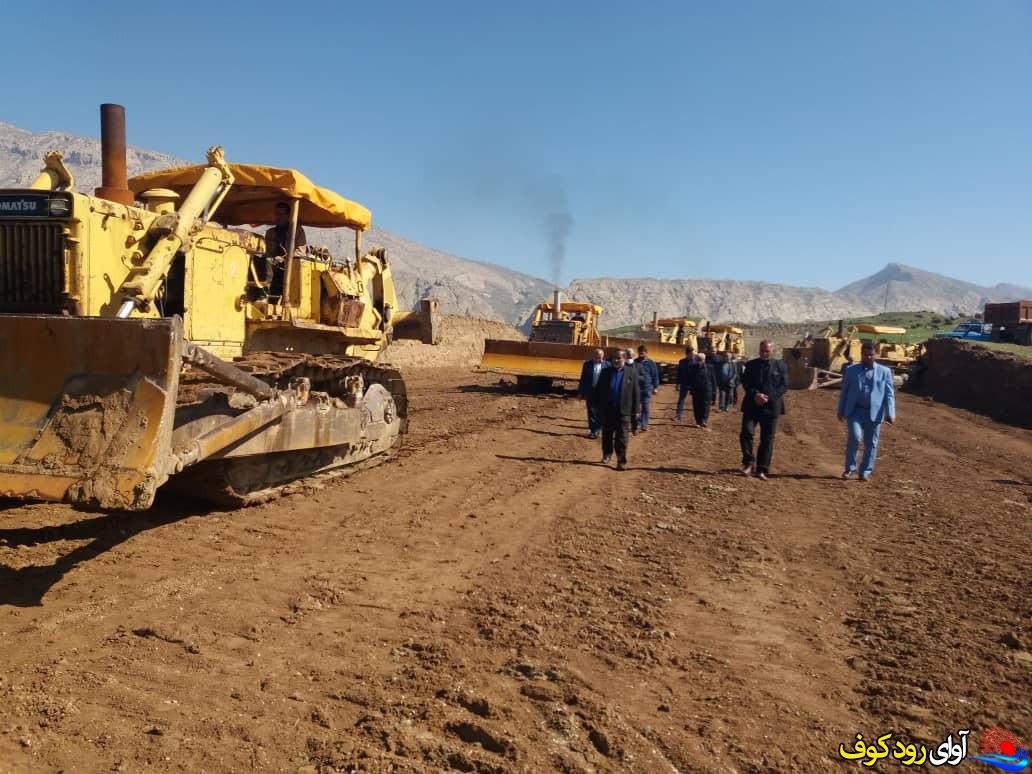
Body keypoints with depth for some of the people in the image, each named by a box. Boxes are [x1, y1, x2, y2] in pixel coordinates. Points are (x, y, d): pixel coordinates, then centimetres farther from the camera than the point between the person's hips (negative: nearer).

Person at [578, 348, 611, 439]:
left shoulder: (607, 365, -3)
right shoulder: (587, 364, 1)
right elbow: (583, 379, 5)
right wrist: (581, 392, 4)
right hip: (589, 392, 2)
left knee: (600, 413, 2)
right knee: (591, 412, 9)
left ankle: (597, 430, 12)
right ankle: (592, 430, 19)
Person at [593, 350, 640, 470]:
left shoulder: (632, 372, -1)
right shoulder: (605, 372, 3)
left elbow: (636, 392, -1)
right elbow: (598, 390, 7)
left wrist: (635, 410, -2)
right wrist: (598, 407, 3)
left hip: (624, 411, -2)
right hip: (607, 410, 2)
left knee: (622, 438, -1)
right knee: (607, 436, 14)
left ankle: (622, 461, 3)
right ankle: (607, 455, 32)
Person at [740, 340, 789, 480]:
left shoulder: (780, 366, 4)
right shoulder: (751, 365, 7)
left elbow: (784, 386, 0)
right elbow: (745, 383, 3)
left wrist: (769, 397, -13)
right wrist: (755, 394, -15)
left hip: (771, 406, -1)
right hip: (751, 404, 1)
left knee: (767, 439, 2)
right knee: (747, 432, -13)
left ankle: (762, 469, 9)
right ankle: (748, 462, 4)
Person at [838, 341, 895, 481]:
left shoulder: (884, 371, 7)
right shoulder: (851, 370, 9)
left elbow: (889, 394, 4)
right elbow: (844, 391, 12)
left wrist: (890, 414, -5)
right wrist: (841, 411, 8)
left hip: (874, 413, 1)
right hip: (855, 411, 0)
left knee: (871, 444, 4)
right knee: (854, 437, -17)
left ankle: (865, 472, 17)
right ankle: (850, 468, 0)